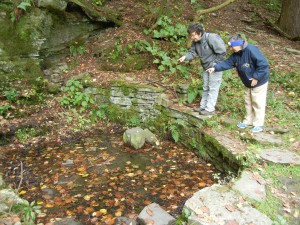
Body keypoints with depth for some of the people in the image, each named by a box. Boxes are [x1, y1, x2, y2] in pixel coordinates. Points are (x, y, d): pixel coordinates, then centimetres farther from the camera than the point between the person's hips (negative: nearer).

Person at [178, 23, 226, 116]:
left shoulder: (211, 38, -27)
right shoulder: (195, 42, -4)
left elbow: (222, 52, -24)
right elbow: (192, 52, -5)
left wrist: (214, 64, -20)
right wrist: (185, 57, -26)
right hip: (206, 67, 8)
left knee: (213, 88, -2)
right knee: (205, 87, 17)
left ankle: (210, 109, 5)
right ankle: (203, 106, 29)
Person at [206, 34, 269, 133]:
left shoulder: (251, 50, -29)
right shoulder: (236, 54, -3)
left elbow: (263, 65, -29)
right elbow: (227, 63, -1)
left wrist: (256, 78, -26)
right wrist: (215, 68, -14)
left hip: (259, 82, -9)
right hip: (248, 83, 9)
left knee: (258, 103, 2)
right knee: (248, 102, 18)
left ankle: (258, 124, 15)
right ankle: (248, 121, 34)